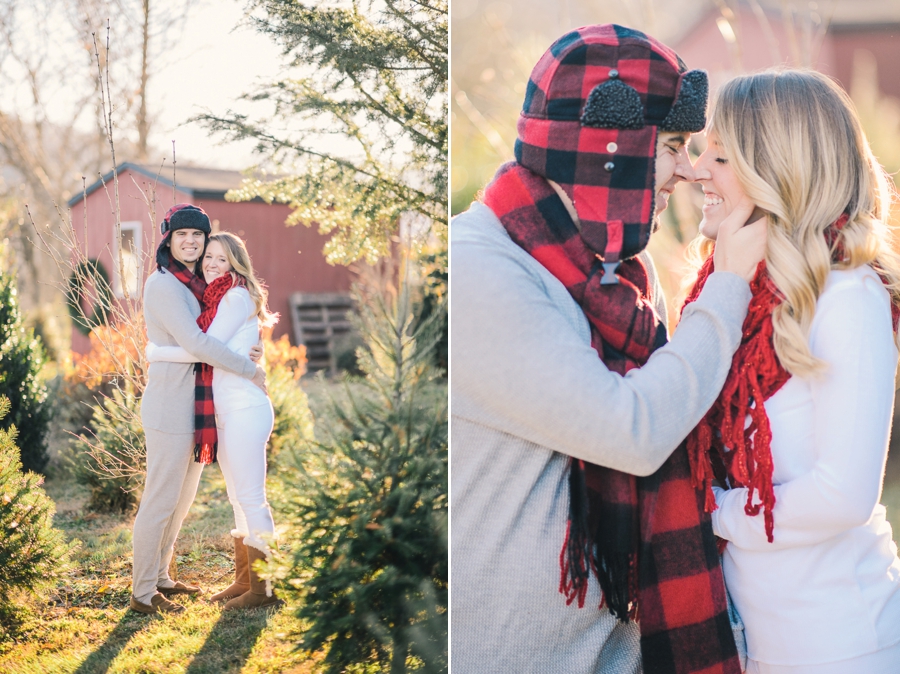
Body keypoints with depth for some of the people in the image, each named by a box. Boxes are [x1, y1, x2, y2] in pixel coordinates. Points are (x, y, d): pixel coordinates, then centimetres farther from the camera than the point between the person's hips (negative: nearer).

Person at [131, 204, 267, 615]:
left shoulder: (194, 284, 13)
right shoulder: (163, 284, -15)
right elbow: (194, 342, -23)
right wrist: (249, 370, -16)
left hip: (193, 406, 9)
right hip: (169, 407, -9)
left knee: (183, 497, 18)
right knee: (160, 501, -2)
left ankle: (159, 577, 31)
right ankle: (142, 594, 9)